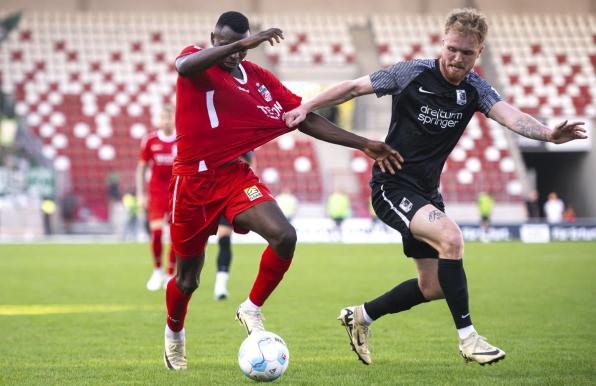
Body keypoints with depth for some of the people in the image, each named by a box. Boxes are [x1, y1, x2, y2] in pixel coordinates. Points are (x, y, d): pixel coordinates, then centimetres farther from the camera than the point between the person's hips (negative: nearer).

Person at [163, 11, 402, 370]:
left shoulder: (260, 78, 4)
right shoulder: (197, 61, -8)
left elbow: (305, 118, 5)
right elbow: (184, 66, -35)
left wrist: (363, 144, -1)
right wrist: (239, 43, -45)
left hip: (236, 175, 3)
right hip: (194, 180, -3)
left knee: (284, 236, -24)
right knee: (188, 279, 7)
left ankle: (252, 310, -1)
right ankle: (174, 332, 40)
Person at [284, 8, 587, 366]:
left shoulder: (475, 89, -4)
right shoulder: (412, 74, -13)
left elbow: (509, 115, -22)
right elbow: (354, 87, -3)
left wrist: (548, 133, -42)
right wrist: (306, 107, -10)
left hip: (426, 193, 6)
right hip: (392, 186, -6)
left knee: (433, 287, 9)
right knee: (451, 237, -29)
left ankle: (360, 316, 31)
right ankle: (467, 336, -22)